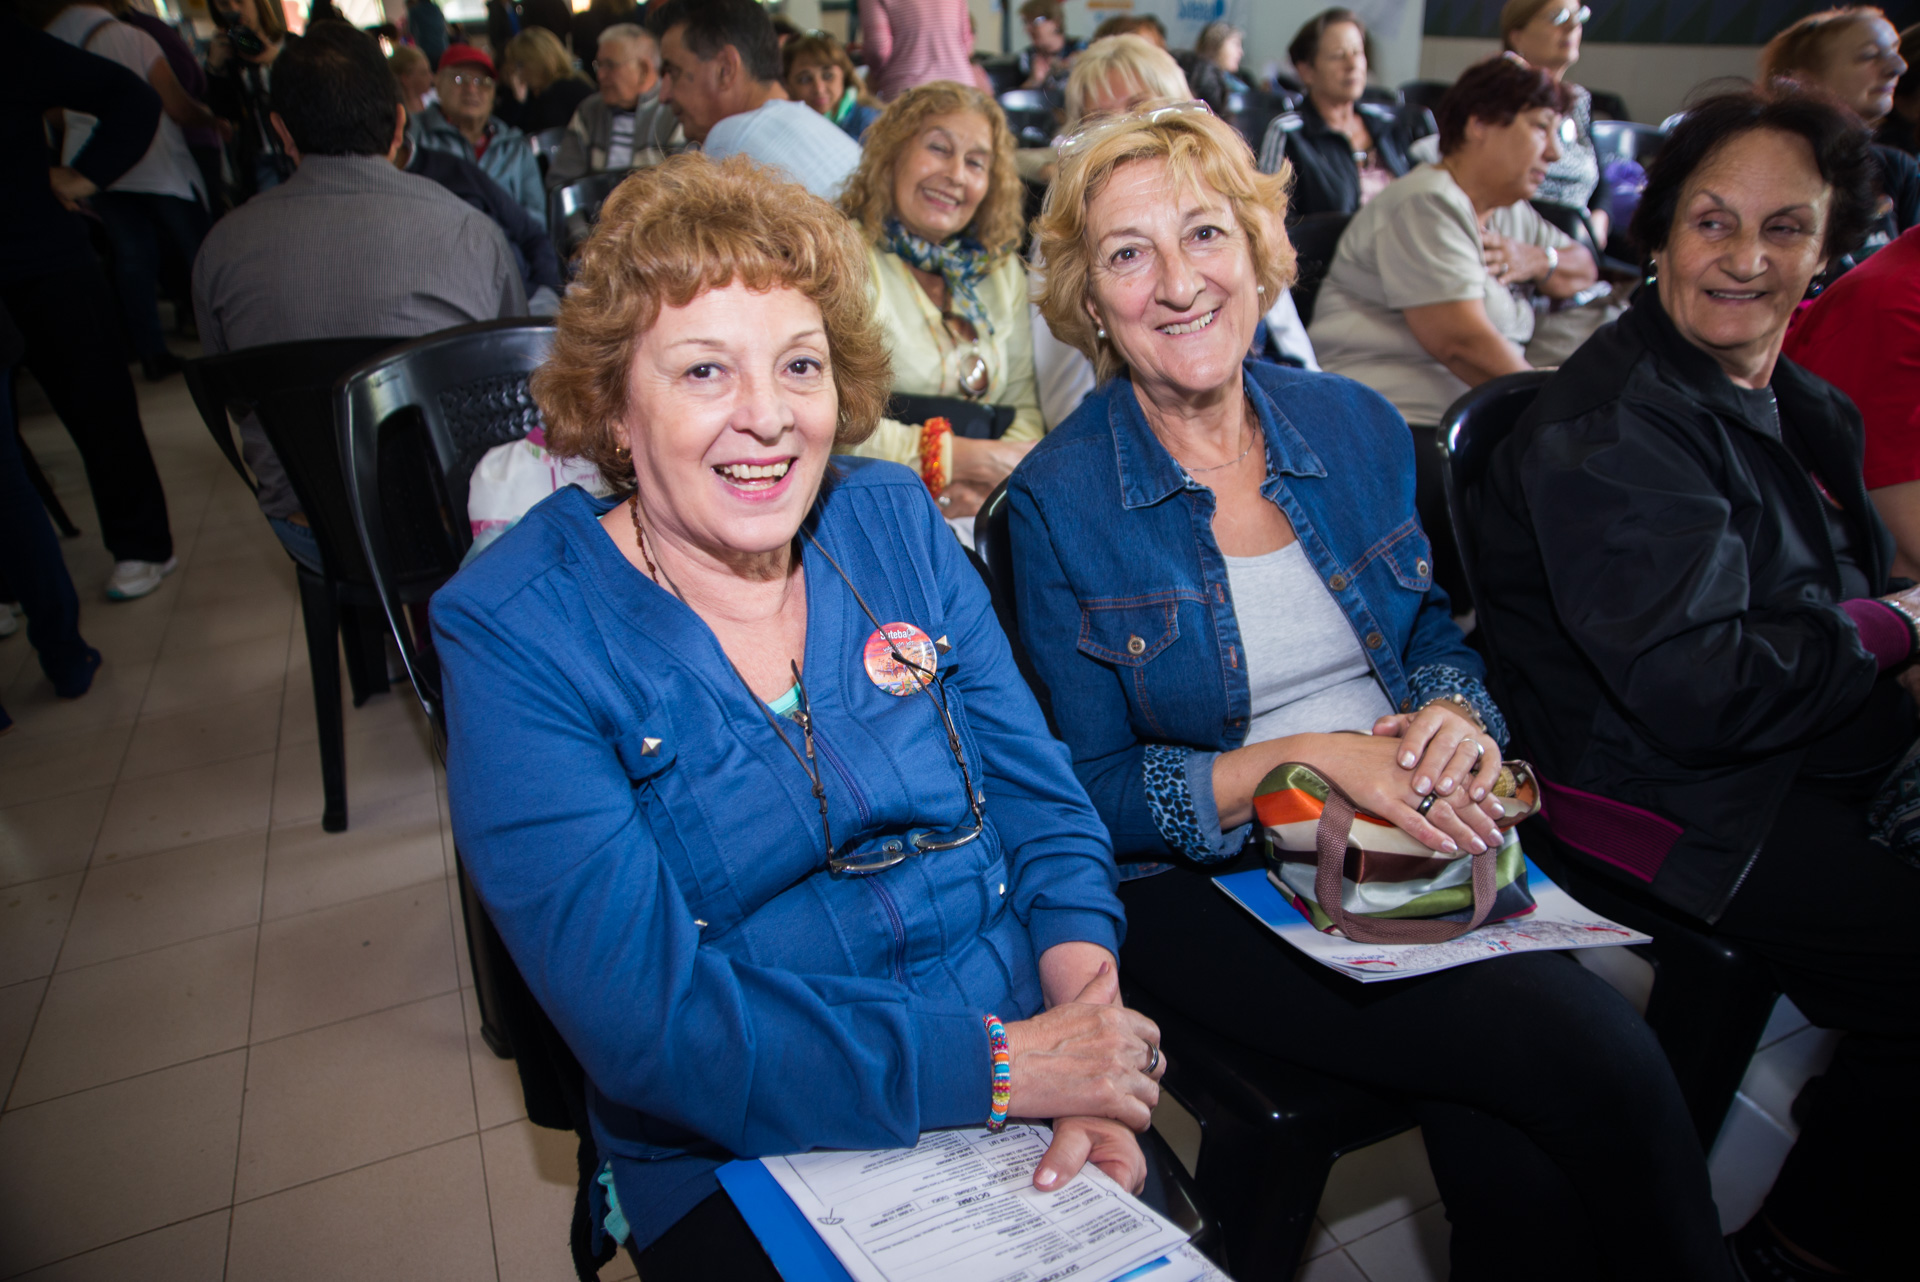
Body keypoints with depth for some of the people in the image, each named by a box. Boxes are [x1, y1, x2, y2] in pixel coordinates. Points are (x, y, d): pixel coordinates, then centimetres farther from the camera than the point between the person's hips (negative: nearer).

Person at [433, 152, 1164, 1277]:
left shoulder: (896, 522, 1)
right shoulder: (515, 628, -12)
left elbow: (1042, 803, 2)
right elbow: (643, 1018, -18)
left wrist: (1085, 1036, -14)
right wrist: (1000, 1067, -20)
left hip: (1015, 1080, 3)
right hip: (739, 1162, -2)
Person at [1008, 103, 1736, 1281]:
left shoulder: (1357, 425, 6)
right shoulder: (1059, 500, -8)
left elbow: (1432, 631, 15)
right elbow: (1095, 793, -8)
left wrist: (1458, 716, -8)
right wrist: (1306, 760, -19)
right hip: (1207, 883, -4)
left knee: (1515, 1160, -20)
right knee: (1603, 1062, -19)